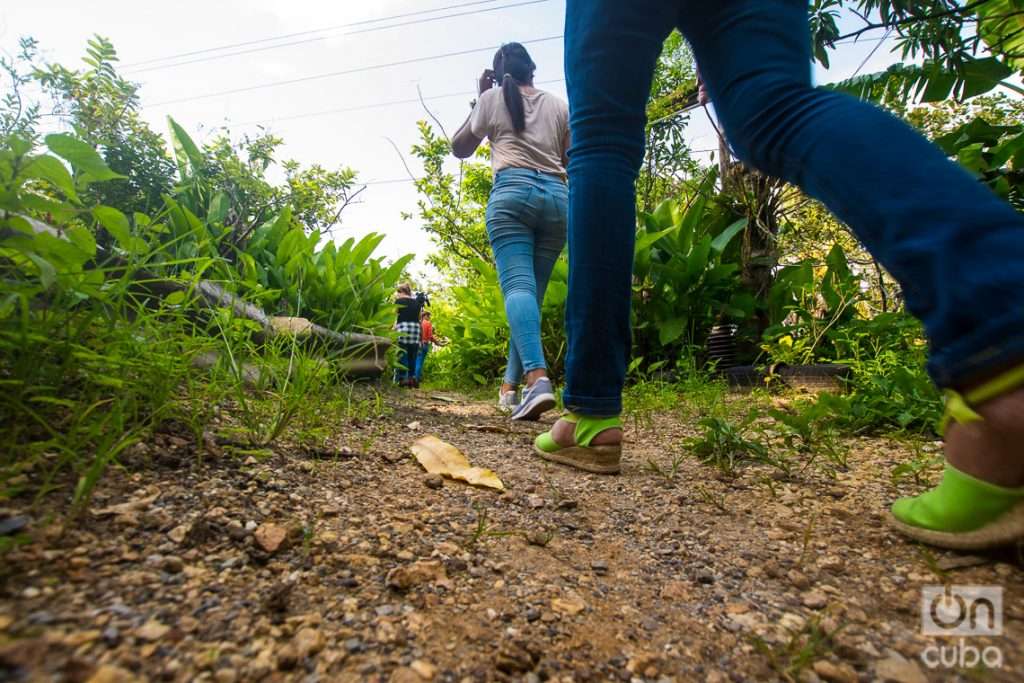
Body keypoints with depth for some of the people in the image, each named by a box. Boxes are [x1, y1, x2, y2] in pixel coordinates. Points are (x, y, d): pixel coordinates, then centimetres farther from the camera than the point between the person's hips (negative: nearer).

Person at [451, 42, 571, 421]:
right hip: (557, 198, 4)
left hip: (512, 193, -3)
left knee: (518, 287, -18)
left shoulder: (493, 98, 17)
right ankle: (510, 386, 8)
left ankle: (537, 378, -41)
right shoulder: (559, 106, 23)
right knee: (533, 291, 5)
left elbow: (460, 149, 26)